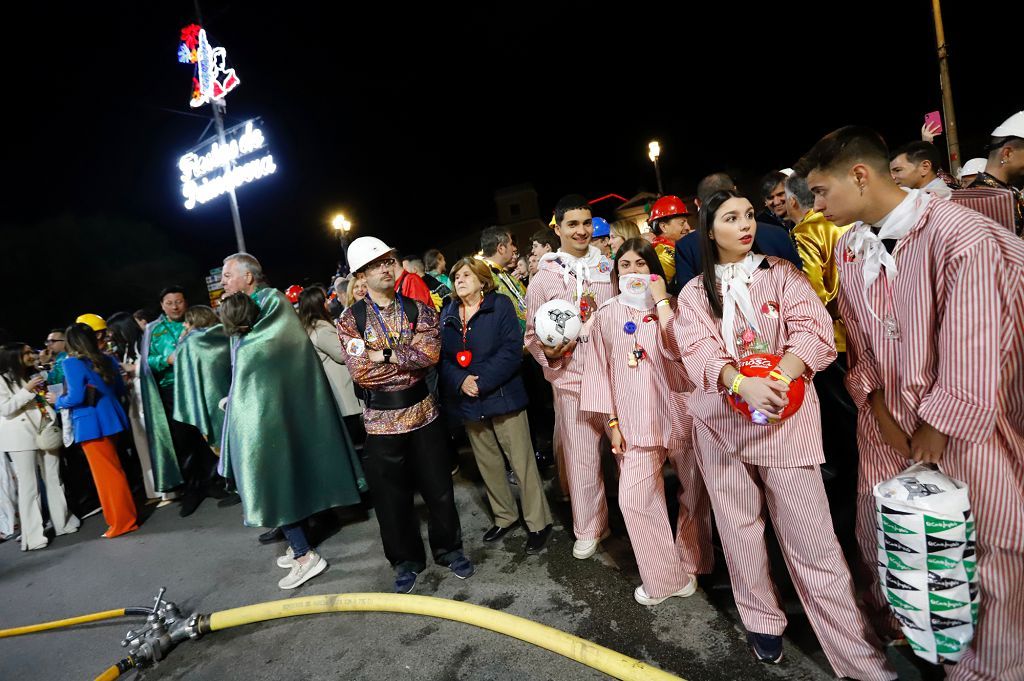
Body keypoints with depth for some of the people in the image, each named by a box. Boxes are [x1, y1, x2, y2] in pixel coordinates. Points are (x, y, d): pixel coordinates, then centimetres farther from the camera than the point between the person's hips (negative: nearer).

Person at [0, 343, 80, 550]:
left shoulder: (35, 375, 17)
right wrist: (27, 390, -16)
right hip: (21, 437, -6)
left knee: (54, 480, 9)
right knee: (28, 486, -4)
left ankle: (63, 522, 18)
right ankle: (33, 536, 1)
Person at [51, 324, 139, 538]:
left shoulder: (71, 363, -11)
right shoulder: (107, 360, 9)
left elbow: (75, 397, -16)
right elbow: (120, 389, 14)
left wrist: (57, 401, 2)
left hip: (90, 424, -7)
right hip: (109, 418, 7)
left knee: (106, 473, 2)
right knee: (113, 470, 18)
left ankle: (122, 522, 10)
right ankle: (127, 516, 24)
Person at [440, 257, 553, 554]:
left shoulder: (500, 305, -7)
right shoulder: (447, 314, 8)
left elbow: (511, 350, -15)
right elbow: (442, 357, 4)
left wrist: (482, 382, -20)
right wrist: (460, 381, -14)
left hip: (502, 395, -5)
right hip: (468, 401, 5)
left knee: (522, 461, 1)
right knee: (487, 463, 16)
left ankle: (538, 522, 18)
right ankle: (505, 516, 34)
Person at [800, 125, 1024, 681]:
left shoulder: (960, 234, -20)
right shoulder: (850, 246, -1)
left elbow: (973, 352, -20)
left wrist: (936, 428, -12)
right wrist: (880, 410, 0)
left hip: (963, 420, -5)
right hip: (887, 413, 5)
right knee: (879, 533, 15)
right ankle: (890, 627, 39)